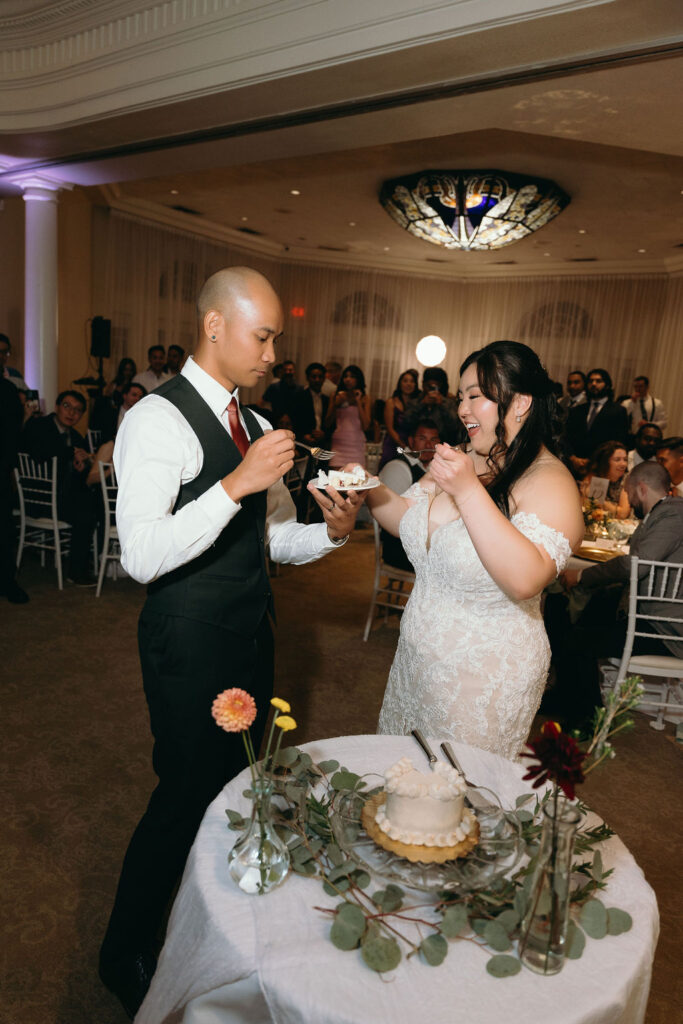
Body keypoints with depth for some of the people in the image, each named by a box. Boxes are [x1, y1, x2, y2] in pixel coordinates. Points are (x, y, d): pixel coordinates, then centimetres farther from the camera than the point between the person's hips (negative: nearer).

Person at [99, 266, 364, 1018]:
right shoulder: (158, 419, -17)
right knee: (188, 795, 5)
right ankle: (124, 956, 33)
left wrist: (332, 530, -7)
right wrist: (237, 482, -31)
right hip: (190, 646, -8)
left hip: (250, 636, 8)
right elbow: (142, 555, -26)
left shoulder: (251, 424, 9)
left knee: (236, 783, 21)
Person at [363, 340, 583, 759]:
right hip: (417, 658, 7)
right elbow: (410, 520, 11)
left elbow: (525, 579, -34)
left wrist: (468, 490, -35)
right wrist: (368, 489, -6)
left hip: (486, 677, -7)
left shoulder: (550, 482, -20)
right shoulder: (462, 460, 2)